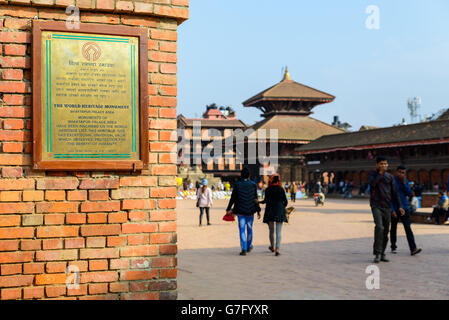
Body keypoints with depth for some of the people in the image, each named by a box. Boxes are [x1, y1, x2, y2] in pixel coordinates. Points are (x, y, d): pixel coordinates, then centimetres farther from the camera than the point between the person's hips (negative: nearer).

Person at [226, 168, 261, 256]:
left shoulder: (237, 185, -5)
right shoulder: (253, 185, -2)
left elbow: (233, 198, -3)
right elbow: (255, 199, 1)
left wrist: (228, 209, 6)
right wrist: (258, 210, 9)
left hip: (240, 211, -2)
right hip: (250, 211, 2)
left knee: (242, 230, 0)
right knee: (249, 229, 18)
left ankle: (244, 249, -6)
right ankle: (249, 246, 32)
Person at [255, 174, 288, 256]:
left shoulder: (268, 189, -4)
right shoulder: (281, 189, 0)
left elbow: (266, 200, -11)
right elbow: (286, 201, 1)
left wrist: (258, 202, 5)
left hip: (270, 211, 0)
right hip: (280, 212, 0)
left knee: (271, 231, 15)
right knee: (278, 232, -2)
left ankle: (272, 247, 30)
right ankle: (277, 249, -13)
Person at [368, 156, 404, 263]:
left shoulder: (390, 177, 12)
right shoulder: (372, 174, 5)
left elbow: (394, 192, 11)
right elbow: (372, 183, -17)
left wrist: (399, 206, 2)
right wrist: (380, 173, -10)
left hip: (387, 206, 4)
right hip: (376, 205, -4)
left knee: (386, 231, 4)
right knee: (379, 227, -21)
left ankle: (382, 253, 16)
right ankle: (377, 253, -16)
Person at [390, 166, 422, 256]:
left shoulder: (405, 181, 7)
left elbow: (409, 194, 0)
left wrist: (404, 183, -11)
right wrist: (392, 210, -14)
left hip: (405, 208, 3)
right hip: (394, 209, -3)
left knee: (408, 228, -6)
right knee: (393, 228, 9)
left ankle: (413, 249, -13)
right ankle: (393, 247, 24)